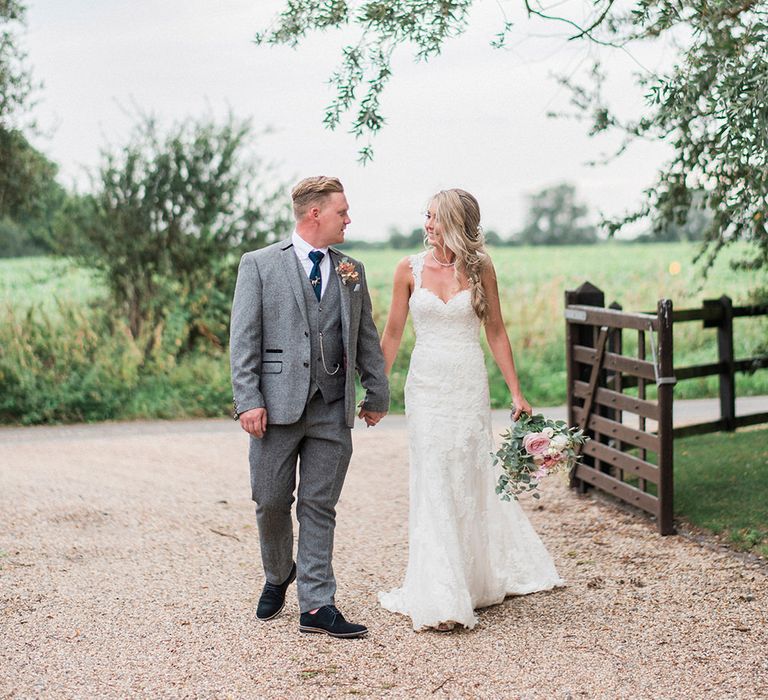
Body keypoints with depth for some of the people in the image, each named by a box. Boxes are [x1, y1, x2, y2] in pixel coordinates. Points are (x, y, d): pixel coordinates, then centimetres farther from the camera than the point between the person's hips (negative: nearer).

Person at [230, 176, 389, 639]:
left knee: (320, 508, 4)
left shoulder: (352, 271, 12)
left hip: (333, 410, 3)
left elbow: (367, 337, 17)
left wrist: (378, 394, 17)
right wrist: (248, 400, -11)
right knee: (271, 503, 6)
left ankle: (317, 605, 7)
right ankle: (279, 577, 32)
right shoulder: (260, 265, 0)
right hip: (278, 405, -3)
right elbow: (244, 338, -5)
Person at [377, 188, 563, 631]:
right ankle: (439, 599, 1)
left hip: (470, 385, 0)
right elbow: (393, 334, 5)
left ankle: (482, 579, 28)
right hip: (427, 386, 0)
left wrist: (516, 393, 0)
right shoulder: (410, 270, 0)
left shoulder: (480, 268, 0)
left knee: (473, 481, 8)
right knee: (434, 486, -3)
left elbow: (496, 332, 3)